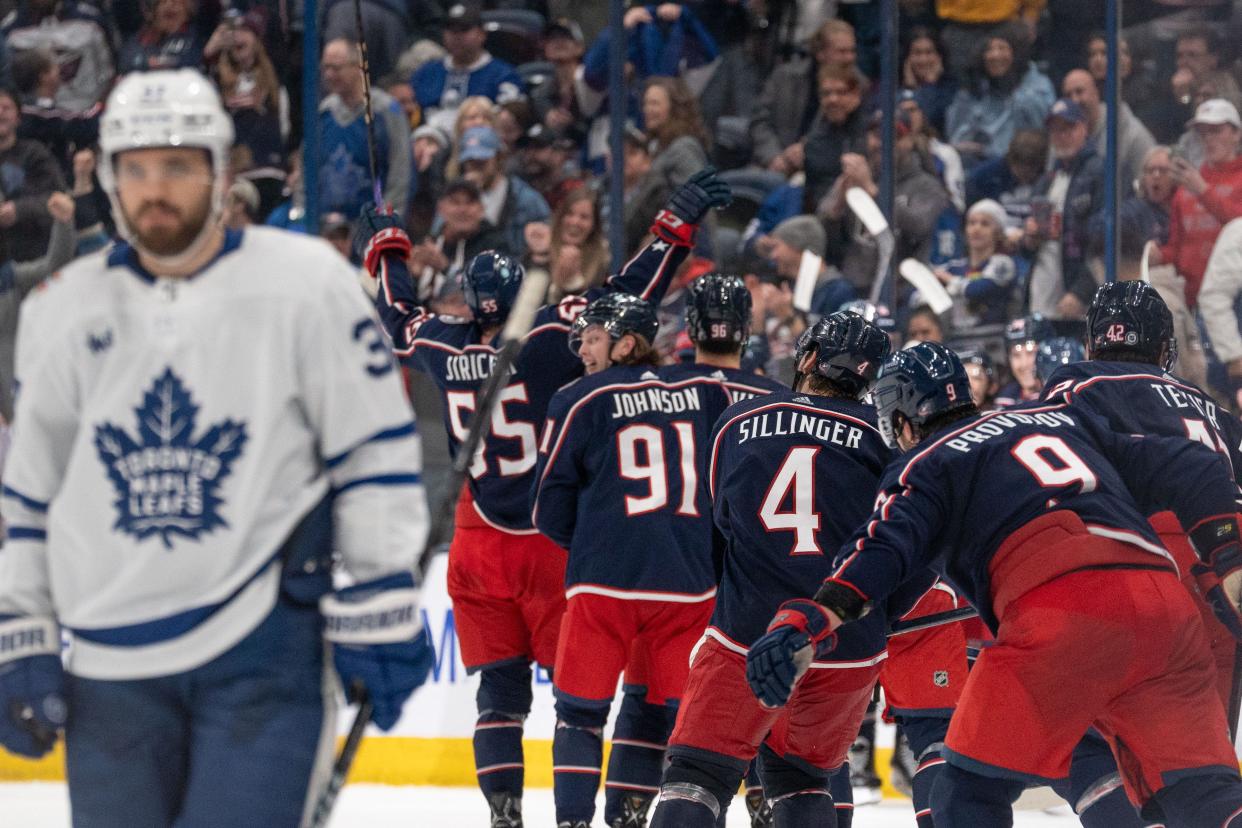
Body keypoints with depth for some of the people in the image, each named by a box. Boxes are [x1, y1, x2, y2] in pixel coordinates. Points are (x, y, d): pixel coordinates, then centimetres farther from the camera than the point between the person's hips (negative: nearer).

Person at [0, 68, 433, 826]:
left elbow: (378, 452, -2)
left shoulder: (305, 286, -3)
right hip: (111, 664, 4)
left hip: (263, 655, -4)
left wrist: (380, 616, -5)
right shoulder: (64, 313, 9)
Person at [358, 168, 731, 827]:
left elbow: (399, 317, 19)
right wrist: (678, 224, -4)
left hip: (479, 546, 3)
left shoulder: (446, 349, -2)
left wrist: (384, 249, 35)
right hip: (552, 543, -3)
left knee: (500, 685, 9)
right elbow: (623, 298, -12)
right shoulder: (549, 337, -14)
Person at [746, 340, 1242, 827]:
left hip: (1064, 609, -5)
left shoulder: (925, 466, 18)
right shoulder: (1064, 420, 33)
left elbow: (885, 548, -2)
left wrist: (811, 623, -12)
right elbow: (1188, 469, 26)